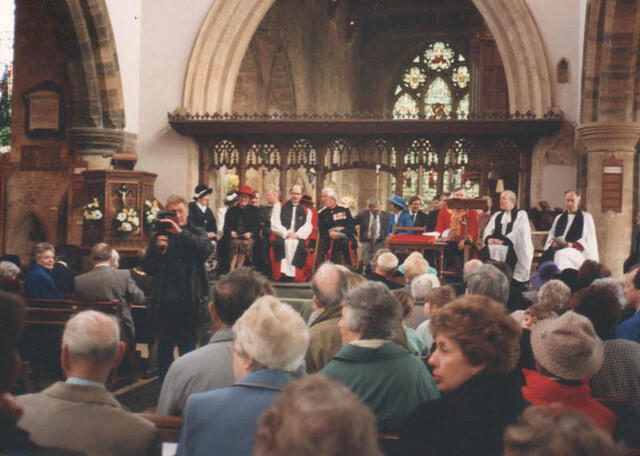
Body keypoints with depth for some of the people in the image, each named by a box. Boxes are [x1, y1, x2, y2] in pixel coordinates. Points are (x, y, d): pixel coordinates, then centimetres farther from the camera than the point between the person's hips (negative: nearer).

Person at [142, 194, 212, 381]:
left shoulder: (196, 234, 7)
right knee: (164, 351, 10)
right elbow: (147, 268, 6)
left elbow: (206, 249, -15)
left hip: (188, 303, -2)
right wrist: (157, 250, -12)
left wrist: (180, 232, -19)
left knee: (188, 348, 1)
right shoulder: (159, 236, 11)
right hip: (163, 302, 2)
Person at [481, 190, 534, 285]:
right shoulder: (497, 215, 25)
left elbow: (518, 233, -8)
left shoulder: (521, 215, 8)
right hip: (495, 243, 4)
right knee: (485, 250, -27)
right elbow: (488, 230, 14)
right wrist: (489, 239, -9)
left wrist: (503, 241, -18)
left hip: (513, 246, -4)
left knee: (502, 250, -37)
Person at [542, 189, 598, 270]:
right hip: (558, 248, 4)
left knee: (560, 254, -37)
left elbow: (589, 241, 3)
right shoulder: (559, 218, 23)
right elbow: (551, 237, 19)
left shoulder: (586, 217, 11)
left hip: (577, 251, -4)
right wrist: (553, 243, -5)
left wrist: (572, 244, -12)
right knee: (548, 253, -32)